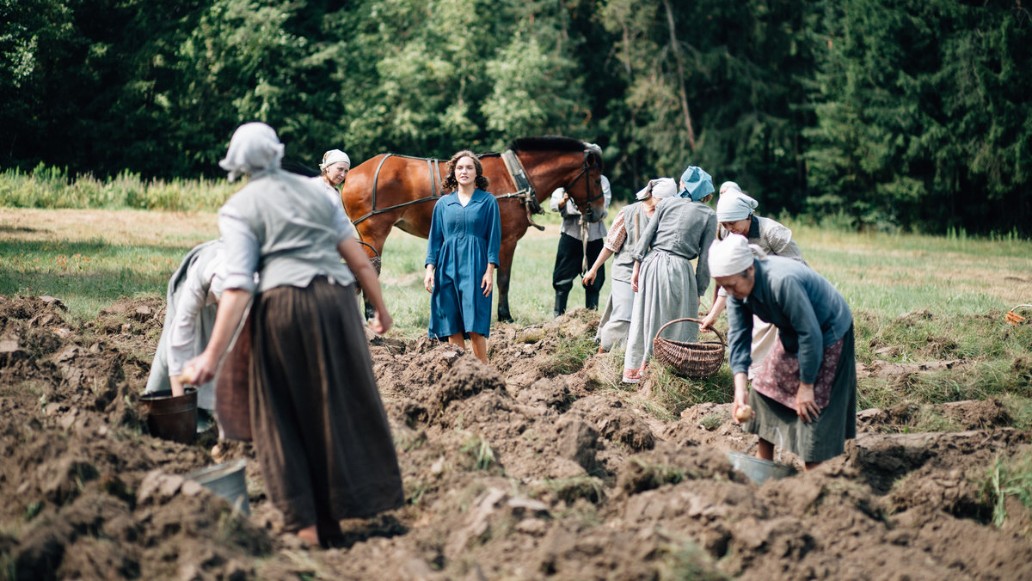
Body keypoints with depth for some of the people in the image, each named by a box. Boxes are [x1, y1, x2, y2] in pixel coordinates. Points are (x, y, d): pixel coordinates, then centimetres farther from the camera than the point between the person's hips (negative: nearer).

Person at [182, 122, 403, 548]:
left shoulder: (239, 209, 2)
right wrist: (380, 307, 27)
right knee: (345, 406, 12)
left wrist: (212, 355, -13)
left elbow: (239, 287, -10)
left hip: (283, 306, -3)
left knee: (287, 417, 8)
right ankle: (339, 513, 17)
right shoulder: (314, 191, 16)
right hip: (335, 302, 4)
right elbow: (359, 260, 14)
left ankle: (307, 524, 5)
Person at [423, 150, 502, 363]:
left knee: (475, 327, -8)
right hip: (447, 268, 3)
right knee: (451, 328, 2)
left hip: (475, 268, -3)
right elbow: (435, 238, 12)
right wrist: (430, 269, 1)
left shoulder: (487, 201, 3)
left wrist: (490, 271, -7)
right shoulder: (443, 204, 10)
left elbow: (494, 238, 1)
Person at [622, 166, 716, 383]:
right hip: (679, 270, -3)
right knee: (675, 324, 7)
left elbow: (647, 235, 4)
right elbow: (705, 258, 1)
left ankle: (632, 370, 18)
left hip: (652, 263, 3)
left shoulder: (667, 203, 10)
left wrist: (636, 267, 7)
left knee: (645, 318, 12)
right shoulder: (709, 216, 4)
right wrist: (698, 291, 5)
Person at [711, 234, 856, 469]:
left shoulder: (782, 281, -39)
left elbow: (810, 335, -32)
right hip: (792, 335, 8)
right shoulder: (737, 287, -15)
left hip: (828, 333, -8)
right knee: (766, 389, 9)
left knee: (812, 406, -9)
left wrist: (806, 386, -22)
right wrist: (740, 389, -23)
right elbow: (738, 337, -13)